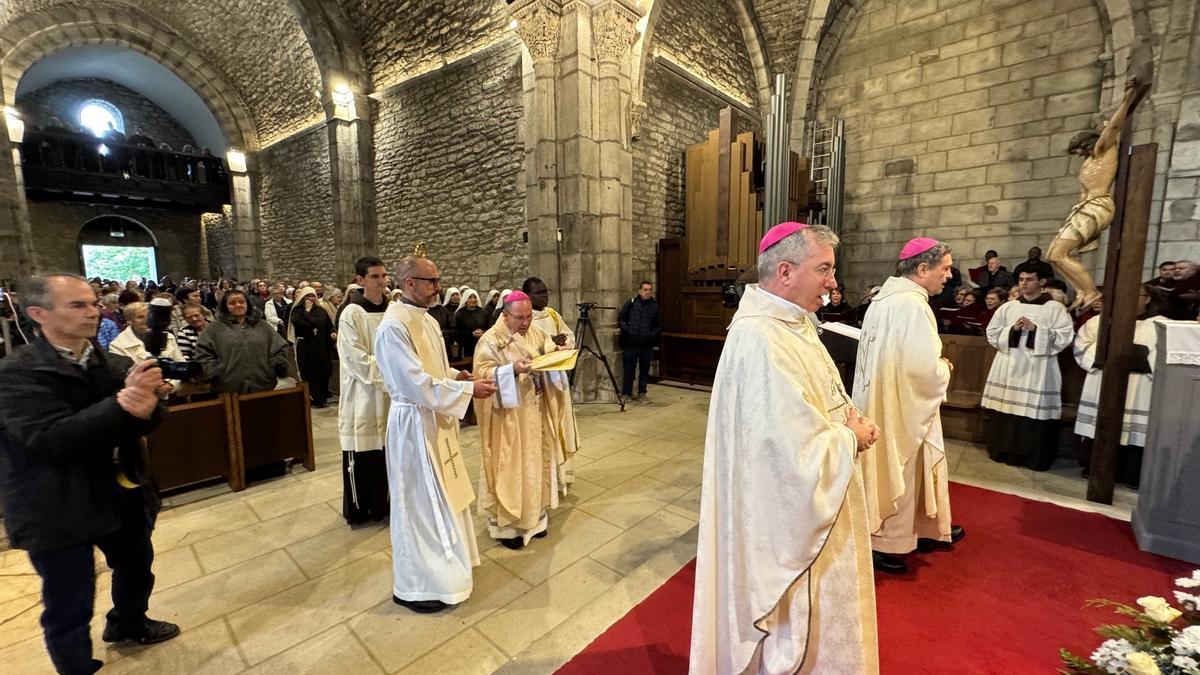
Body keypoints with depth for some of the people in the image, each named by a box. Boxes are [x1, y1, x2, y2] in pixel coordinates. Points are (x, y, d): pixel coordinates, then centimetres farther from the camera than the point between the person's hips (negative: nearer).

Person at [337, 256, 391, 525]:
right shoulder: (351, 314, -12)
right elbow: (359, 361, -16)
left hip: (389, 393, 5)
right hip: (363, 394, -5)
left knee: (387, 452, 12)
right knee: (361, 457, 6)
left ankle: (382, 504, 29)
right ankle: (357, 510, 24)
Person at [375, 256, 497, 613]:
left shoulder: (427, 320, 7)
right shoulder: (393, 327, -22)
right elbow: (418, 385, -26)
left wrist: (455, 375, 0)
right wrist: (468, 390, -21)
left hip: (436, 419, 9)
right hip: (414, 424, -9)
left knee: (443, 495, 22)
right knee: (419, 504, 5)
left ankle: (442, 560, 43)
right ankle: (414, 586, 25)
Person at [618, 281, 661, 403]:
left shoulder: (655, 306, 4)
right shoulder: (631, 302, 0)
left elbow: (659, 325, 12)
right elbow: (620, 318, 6)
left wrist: (653, 334, -2)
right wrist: (626, 330, -6)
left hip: (647, 345, 2)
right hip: (631, 343, -2)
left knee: (644, 371, 9)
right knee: (629, 370, 6)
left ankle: (642, 394, 22)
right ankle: (626, 394, 18)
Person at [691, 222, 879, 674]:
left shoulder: (791, 322, 2)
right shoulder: (762, 340, -32)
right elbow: (798, 451, -31)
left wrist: (848, 416, -4)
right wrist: (851, 438, -13)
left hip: (809, 499, 10)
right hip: (789, 515, -10)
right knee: (794, 621, 15)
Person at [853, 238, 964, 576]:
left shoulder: (887, 296, 9)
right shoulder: (912, 304, -22)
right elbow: (924, 367, -26)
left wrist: (937, 364, 10)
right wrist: (945, 369, -5)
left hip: (883, 399, 10)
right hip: (900, 405, -10)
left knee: (892, 470, 21)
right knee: (896, 473, 5)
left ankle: (922, 530, 40)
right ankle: (883, 544, 20)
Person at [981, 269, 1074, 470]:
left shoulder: (1055, 308, 2)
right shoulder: (1007, 307, 9)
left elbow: (1065, 336, -6)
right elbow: (992, 333, 7)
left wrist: (1035, 330, -15)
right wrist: (1012, 329, -9)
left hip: (1038, 369, -2)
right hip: (1009, 367, 3)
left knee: (1035, 411, -1)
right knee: (1006, 409, 5)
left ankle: (1035, 458, 12)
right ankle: (1003, 451, 16)